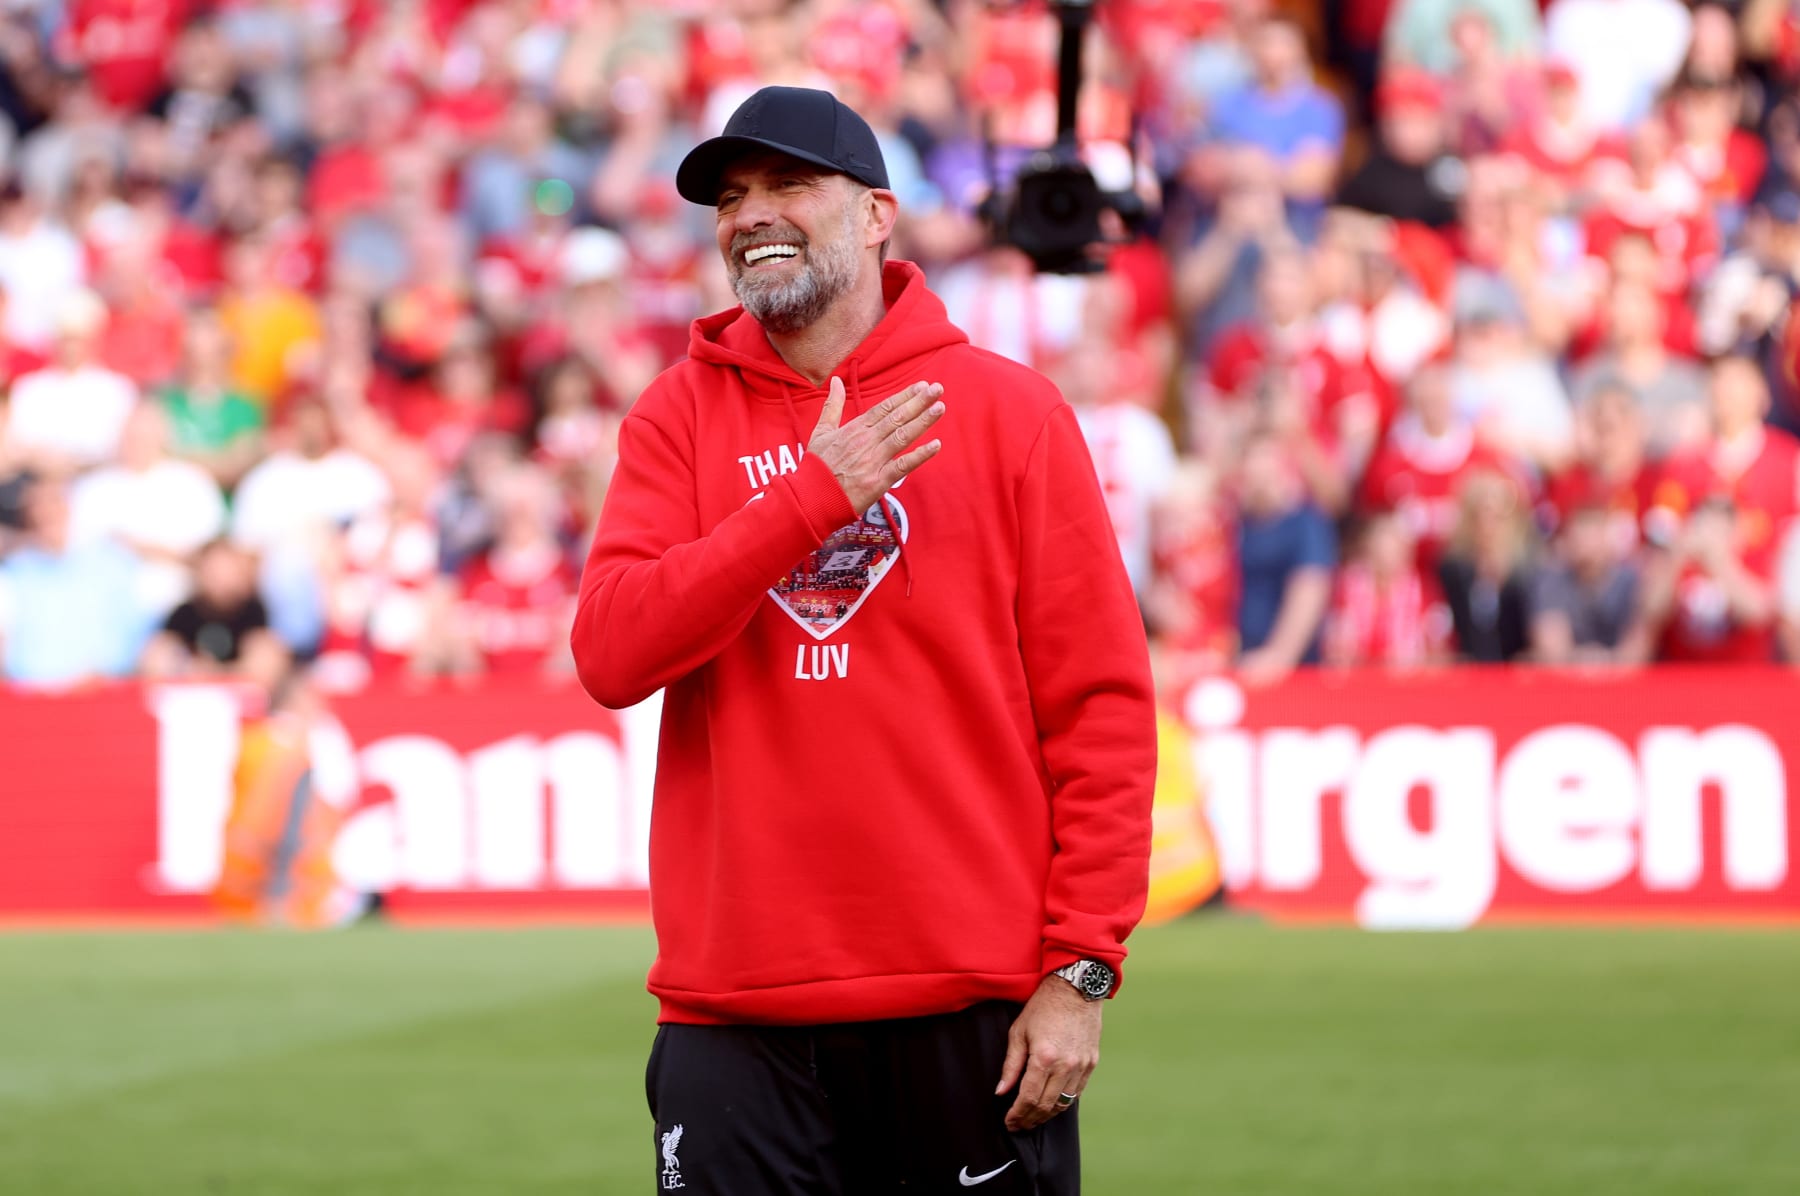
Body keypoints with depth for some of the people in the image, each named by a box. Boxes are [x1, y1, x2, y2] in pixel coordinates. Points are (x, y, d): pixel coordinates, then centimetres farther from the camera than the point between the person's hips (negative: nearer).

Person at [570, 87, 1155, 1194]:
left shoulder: (1008, 408, 3)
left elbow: (1100, 704, 0)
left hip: (977, 1005, -1)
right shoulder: (680, 417, 9)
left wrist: (1081, 968, -7)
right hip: (739, 1012, 1)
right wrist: (811, 498, -13)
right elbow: (611, 653, -6)